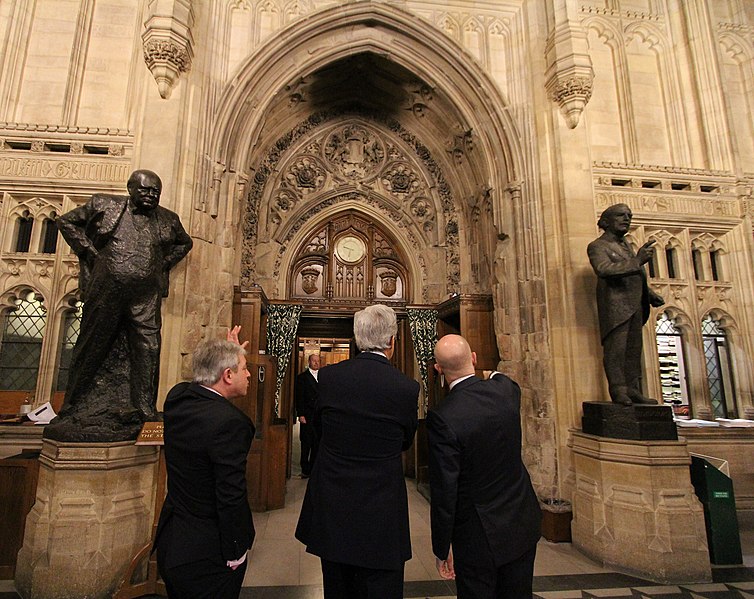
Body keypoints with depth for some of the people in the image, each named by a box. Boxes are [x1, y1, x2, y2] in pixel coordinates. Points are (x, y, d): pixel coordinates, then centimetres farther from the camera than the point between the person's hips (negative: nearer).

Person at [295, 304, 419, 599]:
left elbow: (318, 427, 5)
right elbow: (405, 442, 1)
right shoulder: (407, 388, -16)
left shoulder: (328, 376, -10)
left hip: (331, 511, 3)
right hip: (381, 516, -3)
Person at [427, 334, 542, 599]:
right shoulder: (507, 389, -11)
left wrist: (441, 549, -7)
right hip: (522, 525, 5)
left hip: (478, 537, -5)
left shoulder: (442, 418, -26)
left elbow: (443, 492, -20)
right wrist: (493, 376, 37)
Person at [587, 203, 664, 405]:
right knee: (615, 349, -9)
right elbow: (604, 269, -24)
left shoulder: (625, 245, 24)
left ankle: (633, 390, 13)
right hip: (615, 306, -8)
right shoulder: (597, 246, -4)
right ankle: (618, 390, -5)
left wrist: (650, 295, 17)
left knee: (634, 350, 8)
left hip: (634, 307, 9)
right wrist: (637, 261, -27)